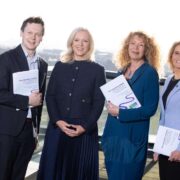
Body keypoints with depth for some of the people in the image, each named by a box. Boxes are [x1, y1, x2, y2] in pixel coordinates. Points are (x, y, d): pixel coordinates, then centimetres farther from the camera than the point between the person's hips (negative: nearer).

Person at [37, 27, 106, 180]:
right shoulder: (60, 66, 8)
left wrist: (84, 127, -12)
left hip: (85, 131, -2)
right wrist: (57, 121, -10)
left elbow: (99, 102, -2)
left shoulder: (97, 70, 2)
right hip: (57, 128, 2)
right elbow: (50, 96, 4)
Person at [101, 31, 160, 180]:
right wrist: (111, 106, -3)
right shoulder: (123, 71, 11)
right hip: (113, 133, 7)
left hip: (133, 137, -6)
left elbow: (150, 109, -15)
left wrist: (120, 113, -18)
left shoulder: (150, 73, -9)